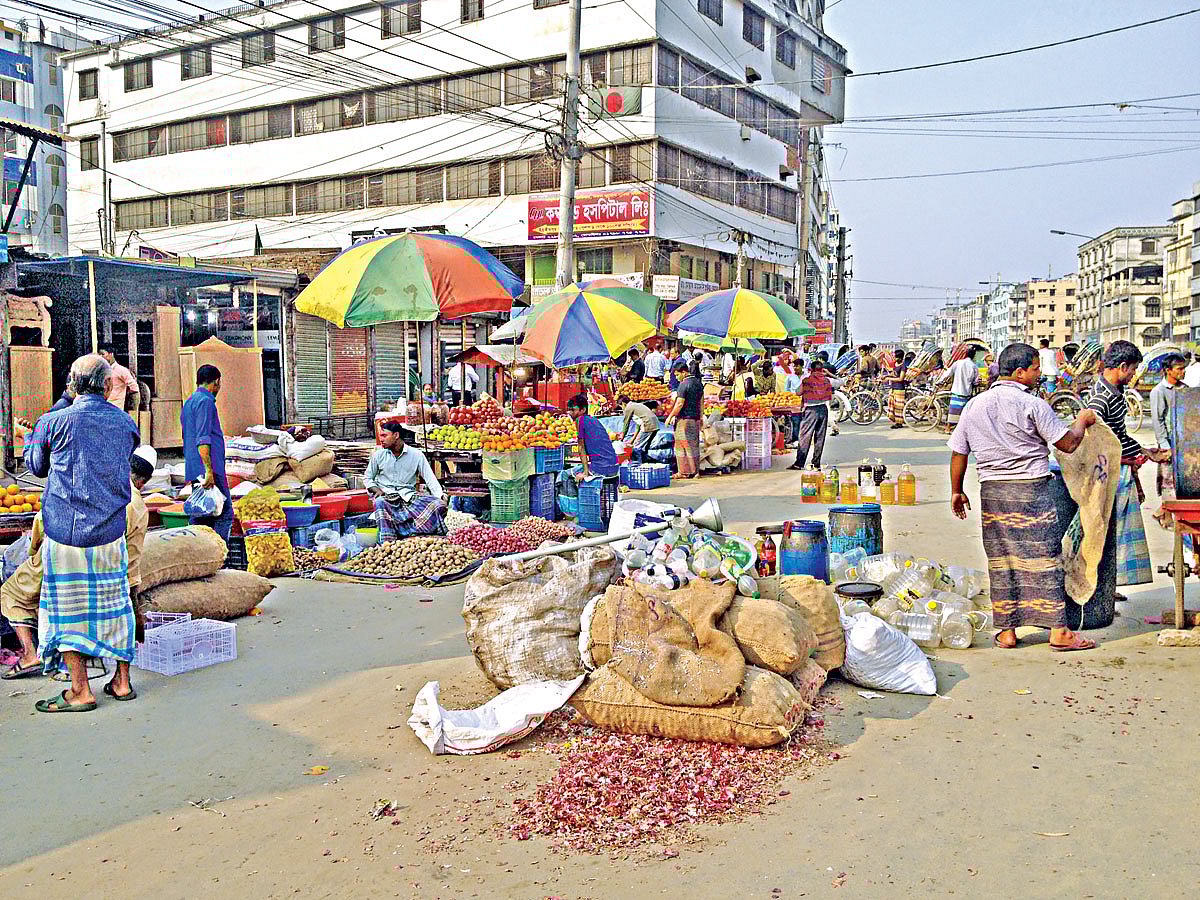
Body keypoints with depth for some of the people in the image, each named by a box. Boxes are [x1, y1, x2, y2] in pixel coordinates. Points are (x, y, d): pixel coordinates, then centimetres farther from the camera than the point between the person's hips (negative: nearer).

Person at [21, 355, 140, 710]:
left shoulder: (54, 422, -8)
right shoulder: (125, 423, 2)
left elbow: (37, 467, 9)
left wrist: (29, 436, 28)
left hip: (65, 530, -3)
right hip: (111, 530, 3)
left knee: (67, 607, 6)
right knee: (114, 601, 14)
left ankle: (80, 691, 10)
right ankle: (122, 680, 21)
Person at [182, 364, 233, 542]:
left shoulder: (189, 402, 22)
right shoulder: (205, 401, -9)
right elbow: (203, 439, -18)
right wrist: (209, 471, -22)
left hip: (194, 471, 10)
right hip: (207, 469, -10)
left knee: (200, 516, 10)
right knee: (225, 514, -10)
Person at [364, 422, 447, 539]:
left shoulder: (416, 455, 5)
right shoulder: (378, 455, 10)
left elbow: (430, 479, 1)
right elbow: (367, 477, 17)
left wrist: (441, 496, -14)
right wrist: (376, 490, -4)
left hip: (409, 496, 0)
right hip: (386, 495, 0)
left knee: (437, 503, -27)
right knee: (380, 502, -38)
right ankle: (387, 543, -43)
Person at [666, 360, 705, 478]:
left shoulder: (684, 384, -15)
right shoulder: (699, 383, 9)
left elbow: (679, 404, -17)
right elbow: (701, 403, 14)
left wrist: (670, 416, -9)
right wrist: (701, 417, 22)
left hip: (684, 419, -8)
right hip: (695, 419, 8)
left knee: (683, 446, 1)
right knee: (694, 445, 11)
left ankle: (685, 472, 3)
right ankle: (695, 471, 15)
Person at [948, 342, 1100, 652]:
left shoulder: (974, 405, 7)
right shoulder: (1032, 405, -9)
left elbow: (958, 451, 10)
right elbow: (1067, 444, -6)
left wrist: (956, 491, 20)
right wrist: (1083, 420, 14)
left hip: (991, 490, 5)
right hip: (1031, 489, -5)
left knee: (1000, 561, 9)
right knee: (1044, 557, 2)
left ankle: (1006, 631, 14)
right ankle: (1058, 631, 5)